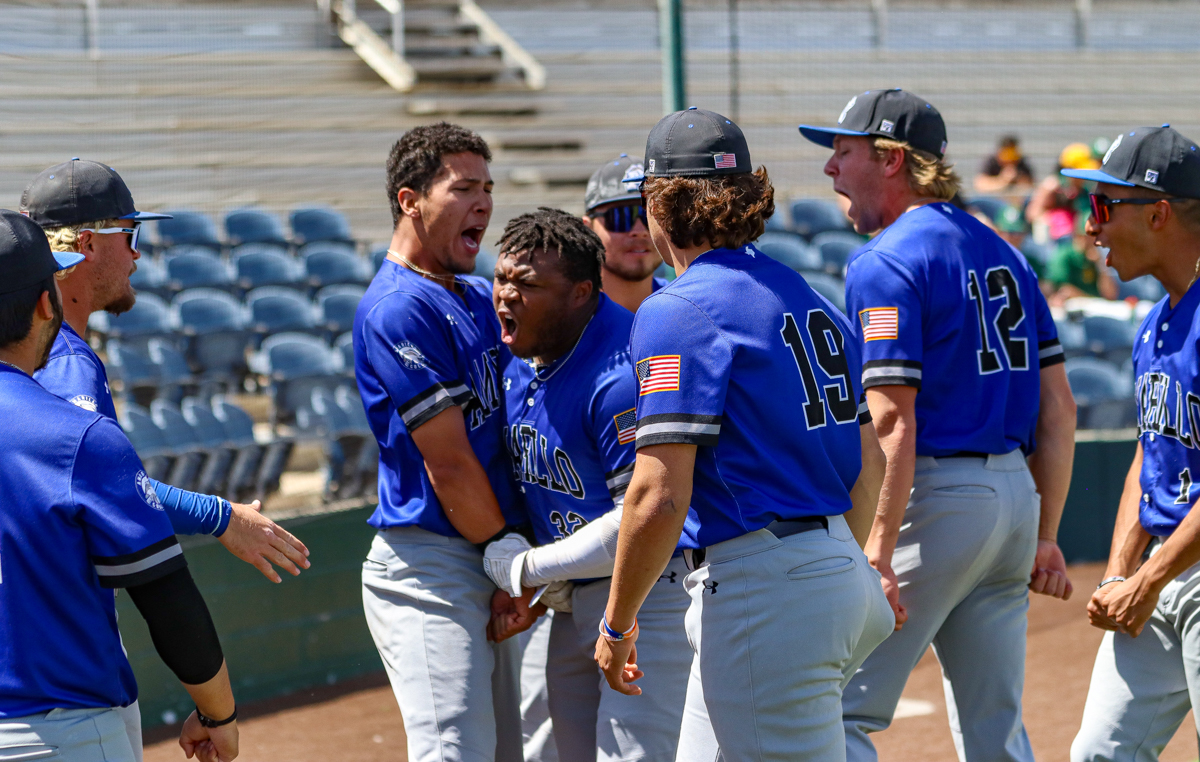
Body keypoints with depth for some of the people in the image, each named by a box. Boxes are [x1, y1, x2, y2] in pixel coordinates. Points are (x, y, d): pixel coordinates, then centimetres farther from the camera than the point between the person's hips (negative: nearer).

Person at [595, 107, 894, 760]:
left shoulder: (678, 312, -11)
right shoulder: (809, 298, 14)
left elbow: (659, 497, -18)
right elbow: (868, 463, 19)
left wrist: (616, 625, -7)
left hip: (760, 592, -9)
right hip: (837, 573, 9)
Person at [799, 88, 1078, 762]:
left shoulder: (885, 263, -10)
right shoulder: (1002, 252, 16)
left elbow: (894, 425, -19)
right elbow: (1059, 404, 15)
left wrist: (878, 553, -21)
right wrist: (1044, 536, 17)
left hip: (935, 497, -8)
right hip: (1015, 493, 9)